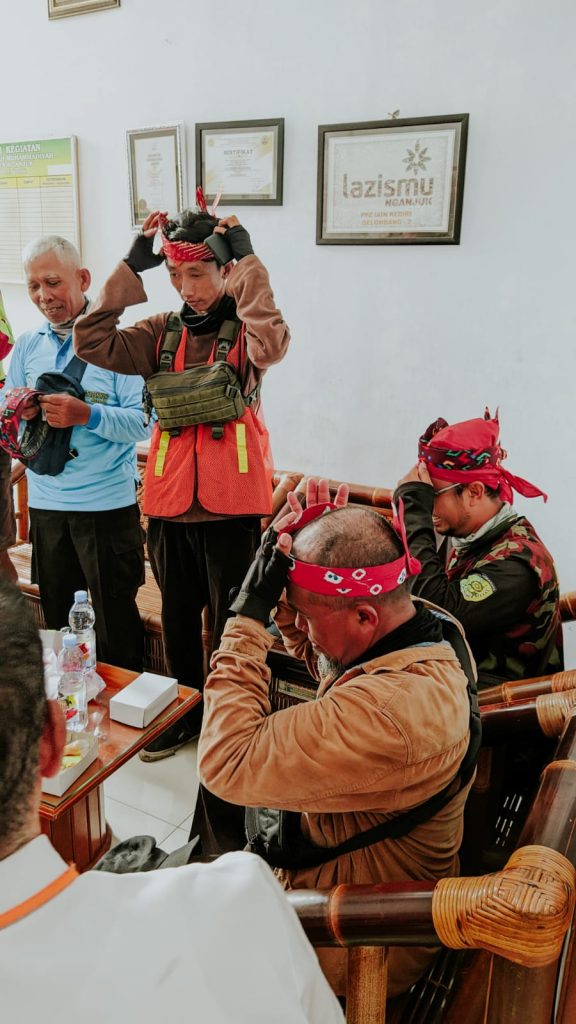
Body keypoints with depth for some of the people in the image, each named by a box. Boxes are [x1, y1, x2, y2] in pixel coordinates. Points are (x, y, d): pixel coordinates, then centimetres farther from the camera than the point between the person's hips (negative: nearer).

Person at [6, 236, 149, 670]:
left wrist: (87, 414, -29)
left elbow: (144, 422, -14)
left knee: (116, 621, 6)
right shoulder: (26, 347, 8)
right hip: (46, 503, 5)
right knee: (57, 621, 19)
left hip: (108, 505, -5)